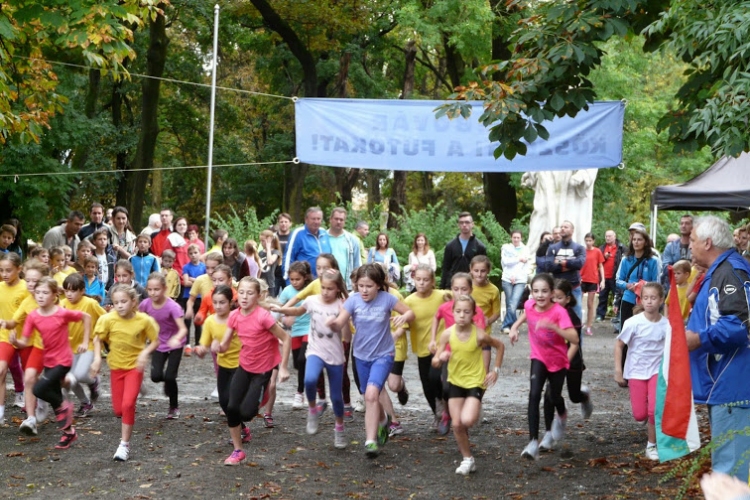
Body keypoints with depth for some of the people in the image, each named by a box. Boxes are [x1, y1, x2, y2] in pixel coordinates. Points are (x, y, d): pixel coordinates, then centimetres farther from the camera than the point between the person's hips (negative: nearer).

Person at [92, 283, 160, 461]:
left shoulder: (144, 320, -18)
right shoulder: (108, 319, -15)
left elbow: (155, 341, -6)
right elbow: (97, 339, -2)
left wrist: (145, 353, -22)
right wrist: (97, 358, -16)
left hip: (135, 367, -2)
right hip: (116, 366, 2)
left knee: (128, 405, -16)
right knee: (118, 409, 6)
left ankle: (125, 444, -3)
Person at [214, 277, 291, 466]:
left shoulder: (263, 316, -26)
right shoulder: (234, 316, -8)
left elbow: (285, 338, -18)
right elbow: (224, 345, -4)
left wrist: (283, 368, -18)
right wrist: (217, 348, -28)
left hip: (263, 369, -5)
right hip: (244, 367, 5)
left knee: (246, 413, -10)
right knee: (231, 408, -5)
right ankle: (238, 451, 12)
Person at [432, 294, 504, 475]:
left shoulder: (479, 335, -18)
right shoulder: (447, 334, -12)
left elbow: (500, 346, 2)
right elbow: (435, 363, -5)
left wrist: (496, 370, -2)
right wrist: (440, 358, -28)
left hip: (476, 382, -3)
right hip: (455, 381, 3)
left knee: (467, 420, -23)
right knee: (456, 424, 0)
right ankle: (467, 459, 18)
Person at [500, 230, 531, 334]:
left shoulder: (525, 250, 11)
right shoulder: (506, 248, 9)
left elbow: (528, 266, 5)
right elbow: (505, 261, -4)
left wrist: (517, 276, -6)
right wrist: (519, 259, -5)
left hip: (520, 280, 0)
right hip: (507, 279, 0)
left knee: (514, 304, -15)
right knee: (509, 304, 0)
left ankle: (506, 325, -8)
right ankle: (514, 325, 10)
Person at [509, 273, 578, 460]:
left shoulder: (559, 311, -29)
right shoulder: (529, 305, -16)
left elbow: (574, 339, -38)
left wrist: (553, 326, -50)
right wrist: (515, 327, -7)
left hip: (558, 361, -2)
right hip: (539, 358, 2)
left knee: (555, 397, 15)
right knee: (534, 395, -18)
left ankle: (562, 417, 54)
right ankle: (534, 442, -18)